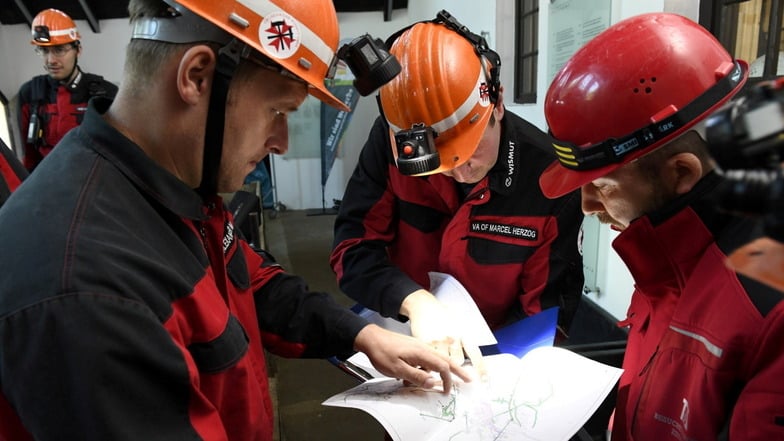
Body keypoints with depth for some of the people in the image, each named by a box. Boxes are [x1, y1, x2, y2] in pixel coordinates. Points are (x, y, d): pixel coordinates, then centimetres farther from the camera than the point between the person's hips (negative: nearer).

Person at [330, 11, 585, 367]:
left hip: (490, 359, 0)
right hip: (399, 347, 1)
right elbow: (353, 248, -13)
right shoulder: (391, 142, -14)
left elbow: (548, 310, -9)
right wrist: (415, 302, -29)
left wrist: (487, 366, -22)